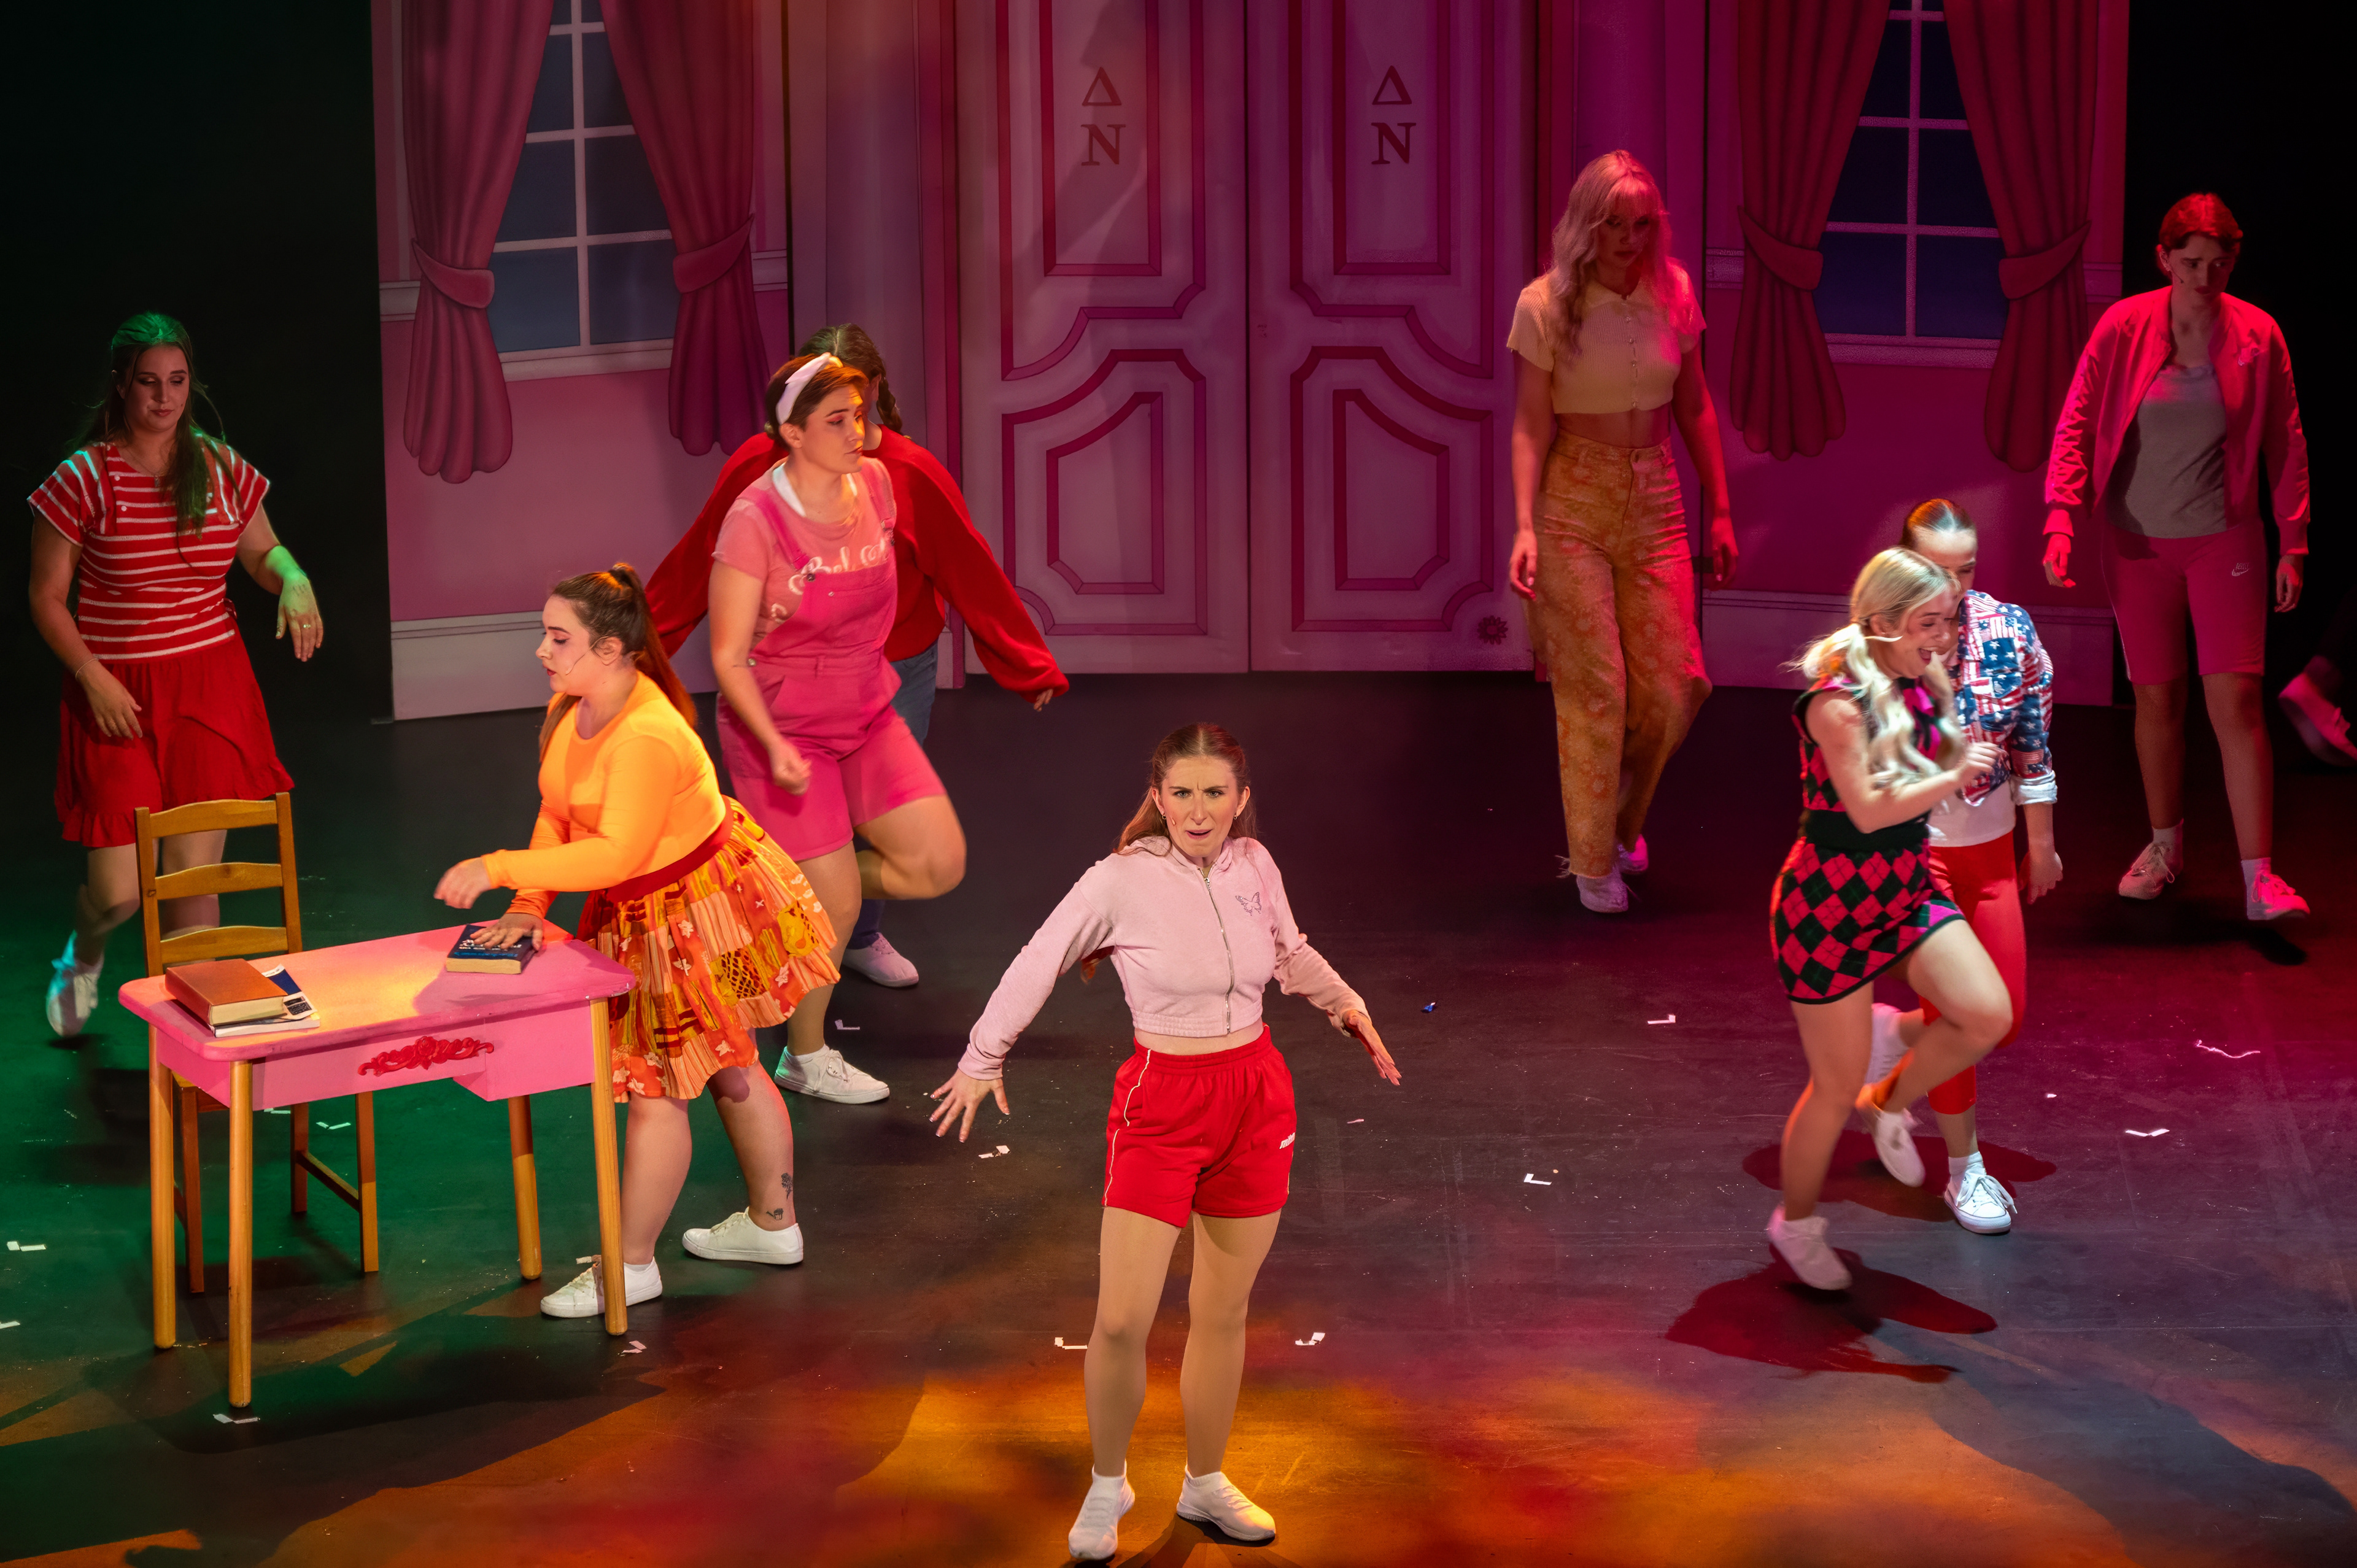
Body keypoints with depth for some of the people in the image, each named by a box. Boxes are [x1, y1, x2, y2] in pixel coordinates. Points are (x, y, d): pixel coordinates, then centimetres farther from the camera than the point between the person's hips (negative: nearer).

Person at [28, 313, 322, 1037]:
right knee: (119, 889, -3)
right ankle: (83, 956, 34)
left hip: (209, 689, 3)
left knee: (195, 871, 1)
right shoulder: (83, 479, -7)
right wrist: (93, 676, -13)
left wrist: (292, 578, -7)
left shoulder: (220, 468, 4)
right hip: (119, 697, -3)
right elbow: (47, 597, -2)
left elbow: (263, 551, 17)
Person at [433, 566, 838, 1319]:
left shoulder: (648, 736, -32)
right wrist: (529, 906, -11)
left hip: (698, 911, -9)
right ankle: (773, 1224, 36)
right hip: (642, 913, 9)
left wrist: (500, 869, -37)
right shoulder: (569, 709, -5)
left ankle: (631, 1266, 12)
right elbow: (556, 817, 0)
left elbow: (616, 854, -38)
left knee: (658, 1084, 0)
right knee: (724, 1066, 21)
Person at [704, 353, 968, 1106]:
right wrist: (774, 745, -30)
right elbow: (728, 658, -18)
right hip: (782, 729, -6)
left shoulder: (874, 485, -4)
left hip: (866, 714, 6)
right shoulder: (754, 521, -22)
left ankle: (805, 883, 22)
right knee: (835, 908, -2)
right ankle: (805, 1057, 21)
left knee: (940, 864, -3)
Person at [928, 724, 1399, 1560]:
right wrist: (982, 1060, 4)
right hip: (1161, 1105, -4)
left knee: (1222, 1314, 12)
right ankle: (1107, 1486, 16)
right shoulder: (1122, 880, -13)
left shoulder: (1254, 866, 0)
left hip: (1255, 1098, 4)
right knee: (1121, 1323, -7)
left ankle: (1206, 1484, 30)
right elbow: (1038, 963, -1)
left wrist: (1348, 1006, 15)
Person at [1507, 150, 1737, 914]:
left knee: (1671, 688, 1)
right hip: (1573, 506, -3)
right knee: (1592, 687, -4)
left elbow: (1694, 408, 10)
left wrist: (1719, 511, 10)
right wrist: (1524, 526, -19)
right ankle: (1593, 862, 12)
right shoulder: (1545, 305, -9)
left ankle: (1623, 820, 29)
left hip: (1655, 504, 4)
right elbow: (1531, 425, -10)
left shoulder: (1673, 294, 1)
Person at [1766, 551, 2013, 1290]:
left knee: (1987, 1014, -13)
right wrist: (1955, 778, -22)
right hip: (1829, 905, -7)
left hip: (1906, 891, 7)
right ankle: (1796, 1224, 28)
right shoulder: (1838, 702, -21)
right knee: (1836, 1087, 3)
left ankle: (1889, 1102, 17)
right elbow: (1869, 810, -26)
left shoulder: (1922, 687, 3)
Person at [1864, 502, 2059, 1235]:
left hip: (1992, 849, 5)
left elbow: (2034, 744, 3)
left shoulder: (2010, 630, -7)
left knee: (2005, 1017, 6)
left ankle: (1894, 1031, 36)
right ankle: (1965, 1170, 17)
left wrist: (2042, 844, 9)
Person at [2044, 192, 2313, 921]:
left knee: (2236, 700, -10)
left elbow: (2286, 444, 2)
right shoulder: (2122, 329, -5)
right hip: (2139, 542, 1)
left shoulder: (2257, 336, -4)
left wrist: (2294, 543, 1)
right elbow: (2075, 425, -5)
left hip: (2223, 541, -1)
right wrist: (2061, 521, -16)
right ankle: (2165, 844, 31)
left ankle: (2259, 877, -10)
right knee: (2156, 698, 11)